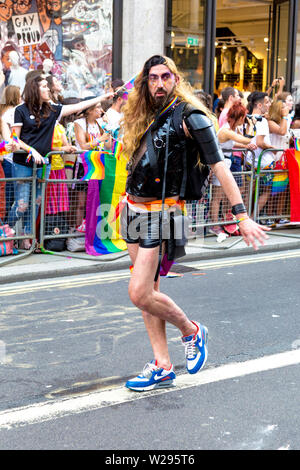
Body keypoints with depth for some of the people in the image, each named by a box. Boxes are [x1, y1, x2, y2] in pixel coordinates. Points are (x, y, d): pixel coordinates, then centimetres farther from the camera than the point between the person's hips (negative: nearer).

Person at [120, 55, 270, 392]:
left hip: (159, 212, -7)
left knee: (140, 293, -12)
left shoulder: (190, 117, -8)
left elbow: (218, 166, -13)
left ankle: (191, 330, 13)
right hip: (132, 209, 7)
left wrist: (242, 216, -18)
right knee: (146, 292, 8)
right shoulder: (145, 116, 13)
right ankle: (162, 367, 16)